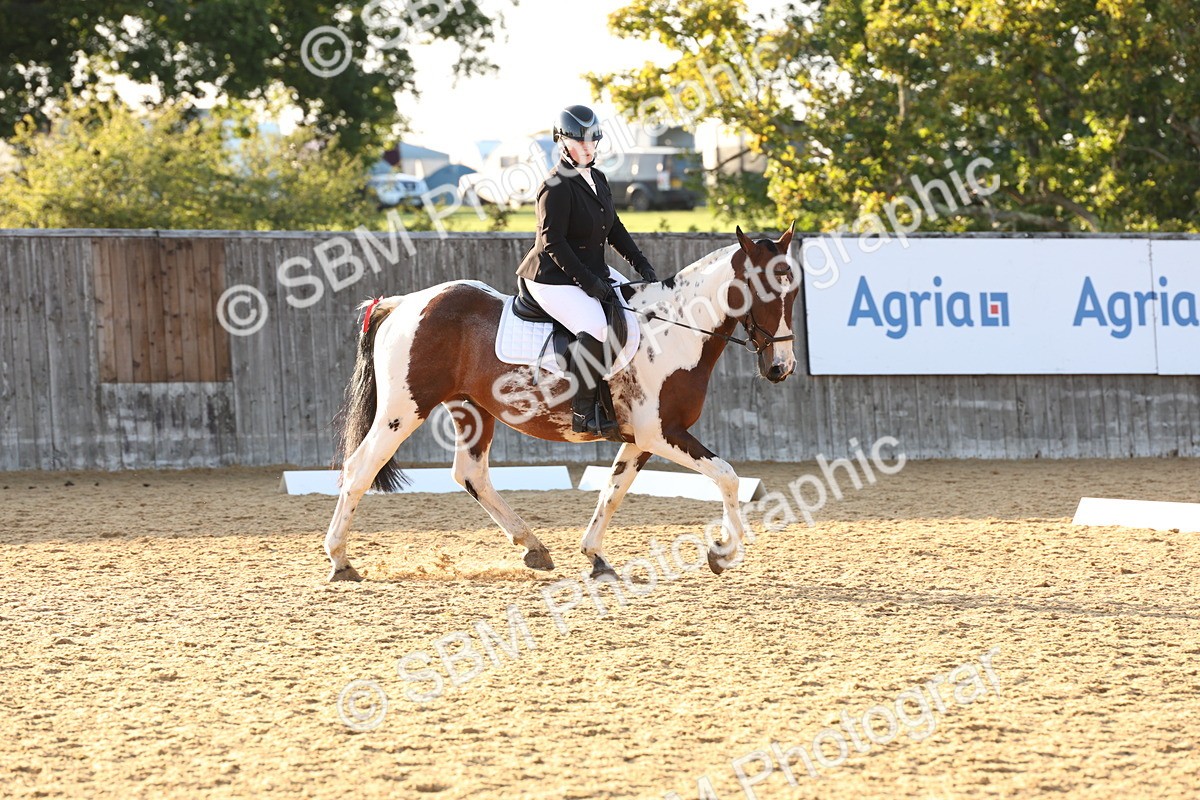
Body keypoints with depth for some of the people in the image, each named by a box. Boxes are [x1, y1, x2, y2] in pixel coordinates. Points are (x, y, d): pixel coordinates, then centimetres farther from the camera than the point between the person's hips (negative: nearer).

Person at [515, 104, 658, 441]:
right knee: (595, 328, -30)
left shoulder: (598, 179, 11)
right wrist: (588, 282, -22)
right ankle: (583, 413, -22)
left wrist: (640, 263, 9)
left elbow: (614, 229, 20)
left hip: (593, 270, 10)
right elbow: (553, 242, -20)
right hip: (554, 278, -10)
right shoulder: (557, 186, -16)